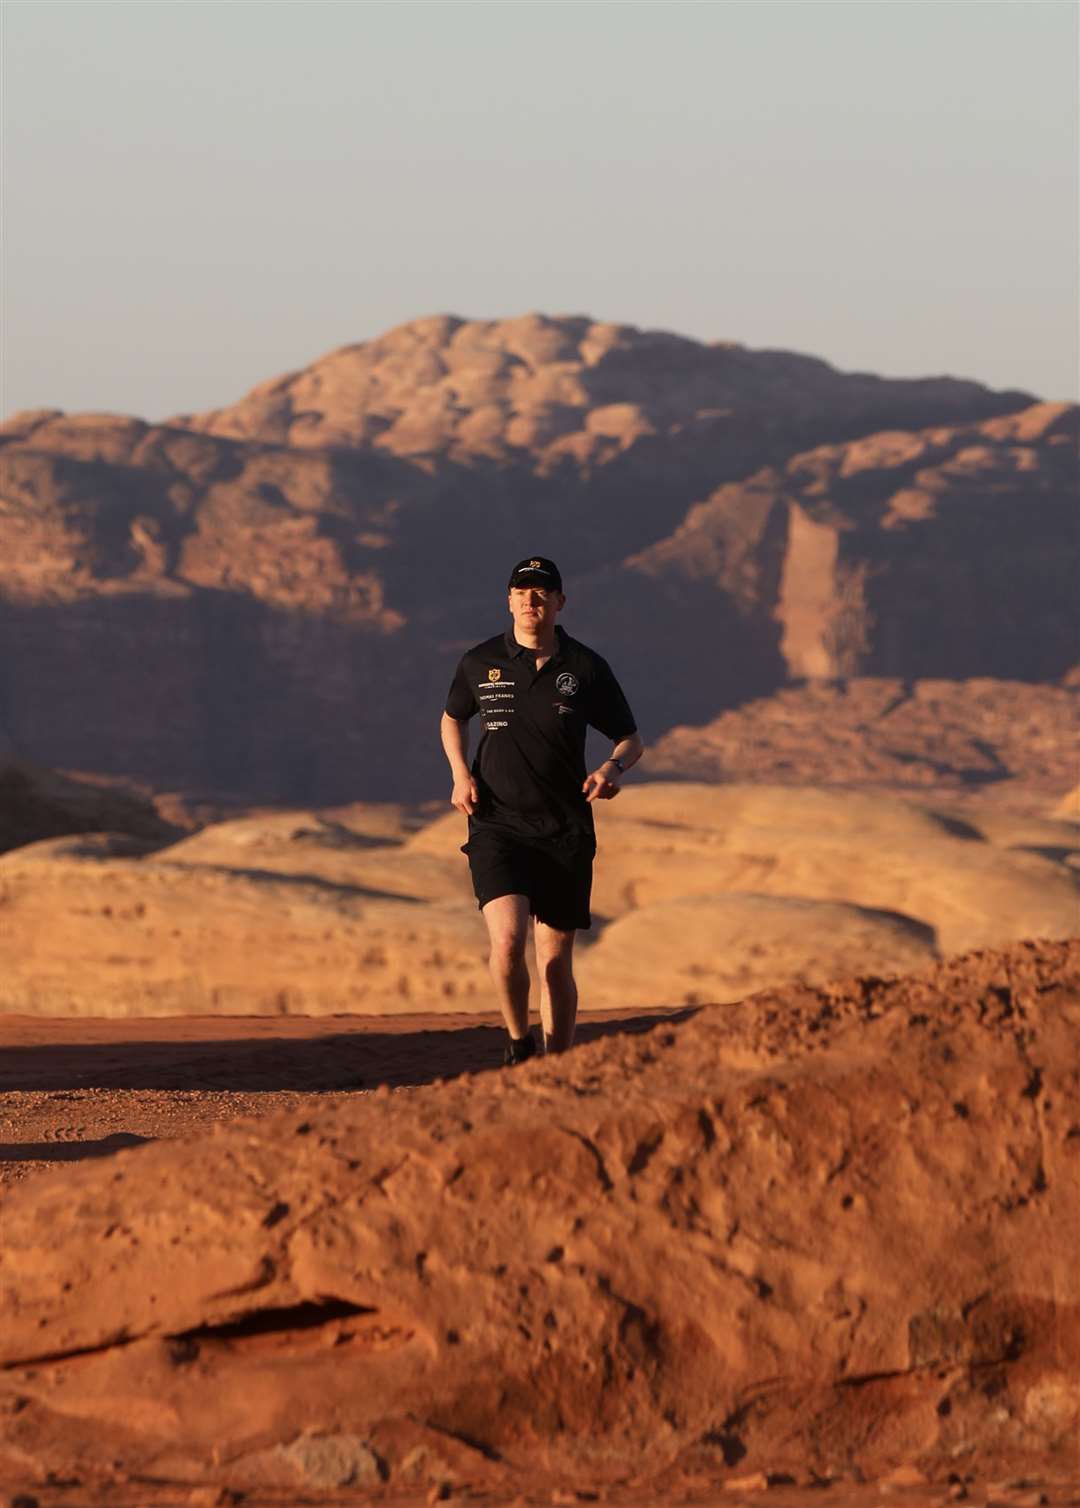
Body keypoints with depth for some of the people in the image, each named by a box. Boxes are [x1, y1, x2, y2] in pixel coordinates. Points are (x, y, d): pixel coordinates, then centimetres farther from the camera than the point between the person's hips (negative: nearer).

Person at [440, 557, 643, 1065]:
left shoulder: (586, 668, 0)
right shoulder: (481, 662, 2)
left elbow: (631, 740, 10)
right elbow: (452, 718, 22)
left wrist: (612, 768, -13)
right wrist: (460, 773, 4)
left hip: (565, 833, 1)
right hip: (496, 827, -1)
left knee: (555, 963, 4)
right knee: (506, 941, -21)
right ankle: (518, 1043, 3)